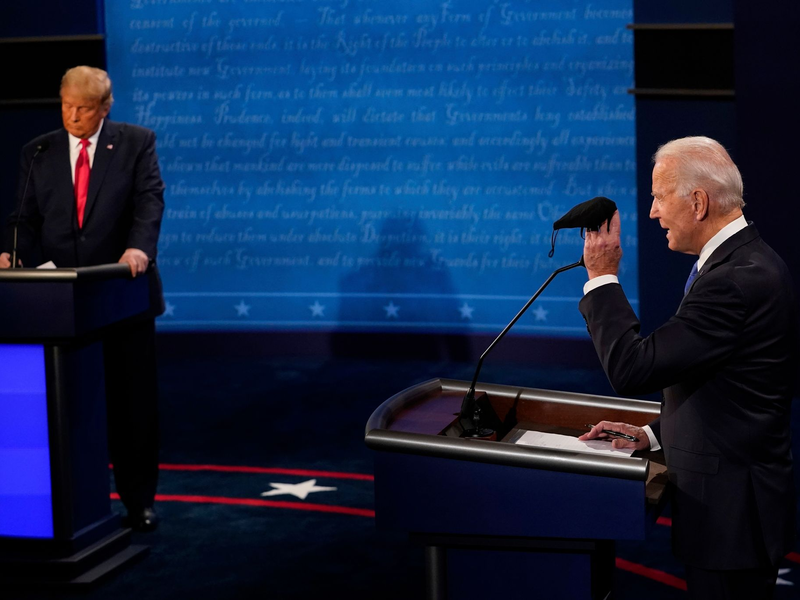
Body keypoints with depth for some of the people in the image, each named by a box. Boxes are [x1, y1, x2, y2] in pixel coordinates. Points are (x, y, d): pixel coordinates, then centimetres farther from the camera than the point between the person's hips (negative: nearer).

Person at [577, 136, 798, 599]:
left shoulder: (738, 278, -23)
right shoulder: (747, 260, 10)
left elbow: (632, 368, -24)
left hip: (732, 508, -10)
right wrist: (656, 434, 11)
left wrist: (602, 276, -14)